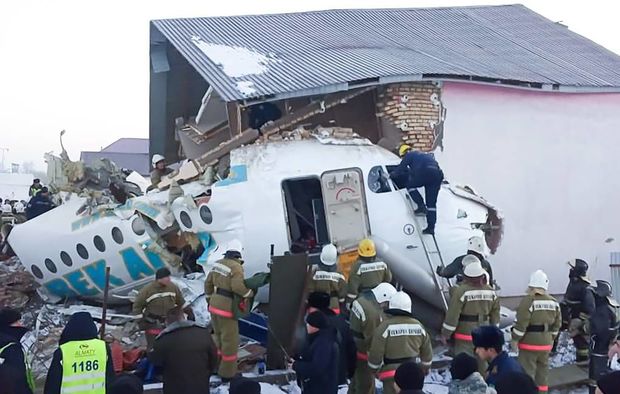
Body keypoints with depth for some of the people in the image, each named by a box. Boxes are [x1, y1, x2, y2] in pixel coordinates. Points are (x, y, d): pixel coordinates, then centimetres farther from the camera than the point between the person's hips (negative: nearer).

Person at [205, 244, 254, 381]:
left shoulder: (217, 263, 5)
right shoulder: (236, 267, -19)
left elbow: (208, 283, 12)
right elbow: (238, 287, -29)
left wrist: (210, 300, 24)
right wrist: (250, 293, -10)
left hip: (214, 305, 8)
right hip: (226, 307, -8)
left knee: (219, 336, 22)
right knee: (230, 341, 2)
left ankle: (217, 366, 34)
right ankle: (227, 373, 7)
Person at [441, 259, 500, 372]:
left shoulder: (460, 291, -17)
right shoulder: (491, 292, 1)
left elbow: (452, 315, -15)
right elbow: (495, 315, 10)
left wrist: (445, 333, -5)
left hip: (465, 337, -5)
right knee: (483, 365, 17)